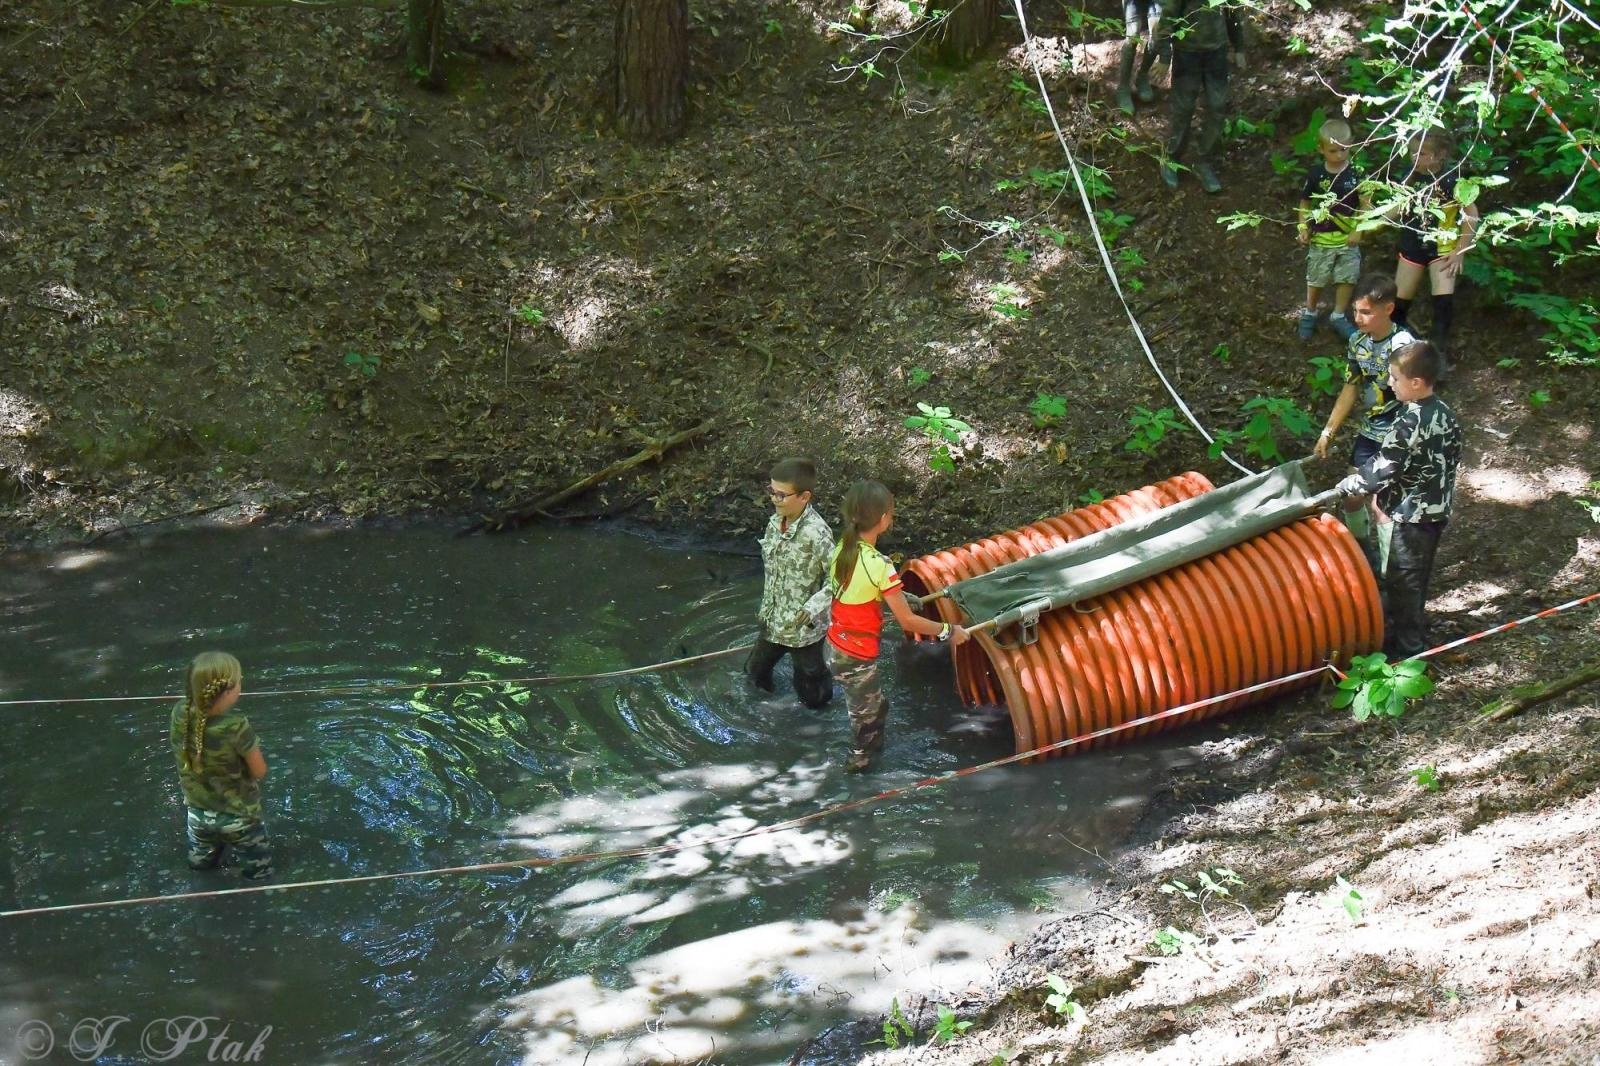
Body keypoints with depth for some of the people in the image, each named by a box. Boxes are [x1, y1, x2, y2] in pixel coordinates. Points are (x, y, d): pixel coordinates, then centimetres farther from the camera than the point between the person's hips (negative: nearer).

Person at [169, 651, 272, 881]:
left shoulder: (180, 714, -19)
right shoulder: (236, 728, -33)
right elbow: (259, 771, -18)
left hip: (198, 812, 5)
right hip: (237, 816, -5)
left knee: (200, 866, 30)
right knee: (258, 871, 18)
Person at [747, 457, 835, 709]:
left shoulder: (816, 534, -28)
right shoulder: (775, 523, -4)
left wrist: (815, 605, -30)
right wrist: (767, 608, 16)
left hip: (803, 628, -7)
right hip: (773, 622, 7)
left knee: (811, 696, 11)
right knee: (755, 670, 24)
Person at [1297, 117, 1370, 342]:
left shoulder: (1356, 173, -12)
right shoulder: (1316, 174, -12)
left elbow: (1366, 204, -8)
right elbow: (1305, 203, -1)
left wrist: (1358, 230, -14)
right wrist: (1303, 227, -11)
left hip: (1348, 238, 1)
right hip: (1321, 239, 0)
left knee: (1347, 278, 11)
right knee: (1316, 279, 14)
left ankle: (1339, 316, 28)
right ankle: (1309, 314, 35)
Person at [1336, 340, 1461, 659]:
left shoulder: (1409, 424, -26)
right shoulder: (1445, 414, 1)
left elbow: (1381, 470, -24)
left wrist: (1347, 487, -9)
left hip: (1411, 516, -9)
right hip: (1437, 510, 9)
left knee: (1402, 583, 5)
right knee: (1417, 578, 22)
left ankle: (1407, 648, 15)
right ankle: (1413, 637, 35)